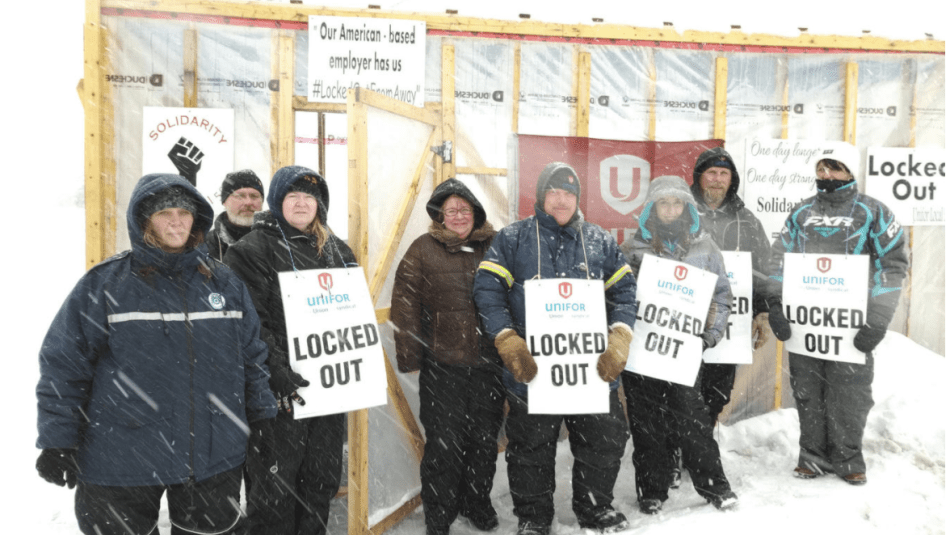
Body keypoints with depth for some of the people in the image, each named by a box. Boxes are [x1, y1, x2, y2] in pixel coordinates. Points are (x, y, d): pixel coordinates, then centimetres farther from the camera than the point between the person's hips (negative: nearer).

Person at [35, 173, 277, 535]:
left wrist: (262, 417, 12)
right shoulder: (104, 284, -5)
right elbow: (63, 367, -4)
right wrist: (57, 443, -6)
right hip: (121, 463, -2)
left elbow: (252, 357, 12)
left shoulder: (224, 283, 5)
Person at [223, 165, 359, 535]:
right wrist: (276, 370, -25)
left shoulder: (336, 249, 14)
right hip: (283, 387, -6)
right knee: (276, 481, 4)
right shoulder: (253, 249, -6)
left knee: (324, 479, 16)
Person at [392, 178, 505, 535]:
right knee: (444, 445, 2)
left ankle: (477, 504, 36)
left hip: (489, 363, 3)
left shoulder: (496, 246, 7)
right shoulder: (423, 249, -1)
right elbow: (405, 306, -4)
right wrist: (410, 357, -8)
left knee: (486, 439, 15)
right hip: (442, 365, -3)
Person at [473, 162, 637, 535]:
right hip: (532, 370, -2)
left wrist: (619, 341, -7)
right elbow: (487, 290, -5)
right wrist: (509, 343, -16)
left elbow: (623, 292, 8)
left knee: (604, 442, 13)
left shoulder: (600, 241, 10)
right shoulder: (512, 239, 2)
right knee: (530, 449, 10)